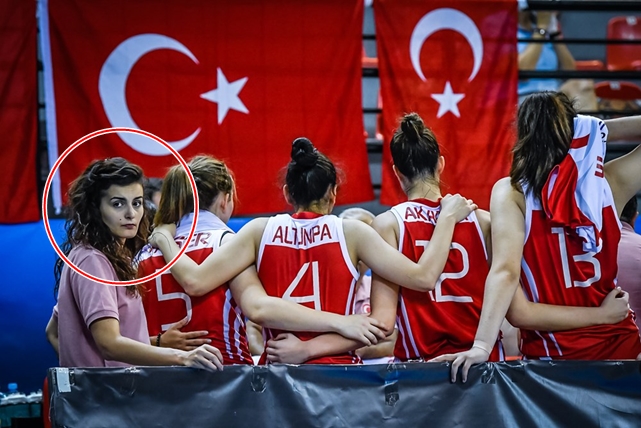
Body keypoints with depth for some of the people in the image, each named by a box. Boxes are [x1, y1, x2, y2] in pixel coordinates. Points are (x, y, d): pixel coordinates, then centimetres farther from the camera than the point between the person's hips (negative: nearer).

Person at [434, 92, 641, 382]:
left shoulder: (512, 192, -9)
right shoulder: (609, 183, -2)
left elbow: (505, 271, -22)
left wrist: (481, 346, -29)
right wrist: (599, 131, 4)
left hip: (549, 352, -2)